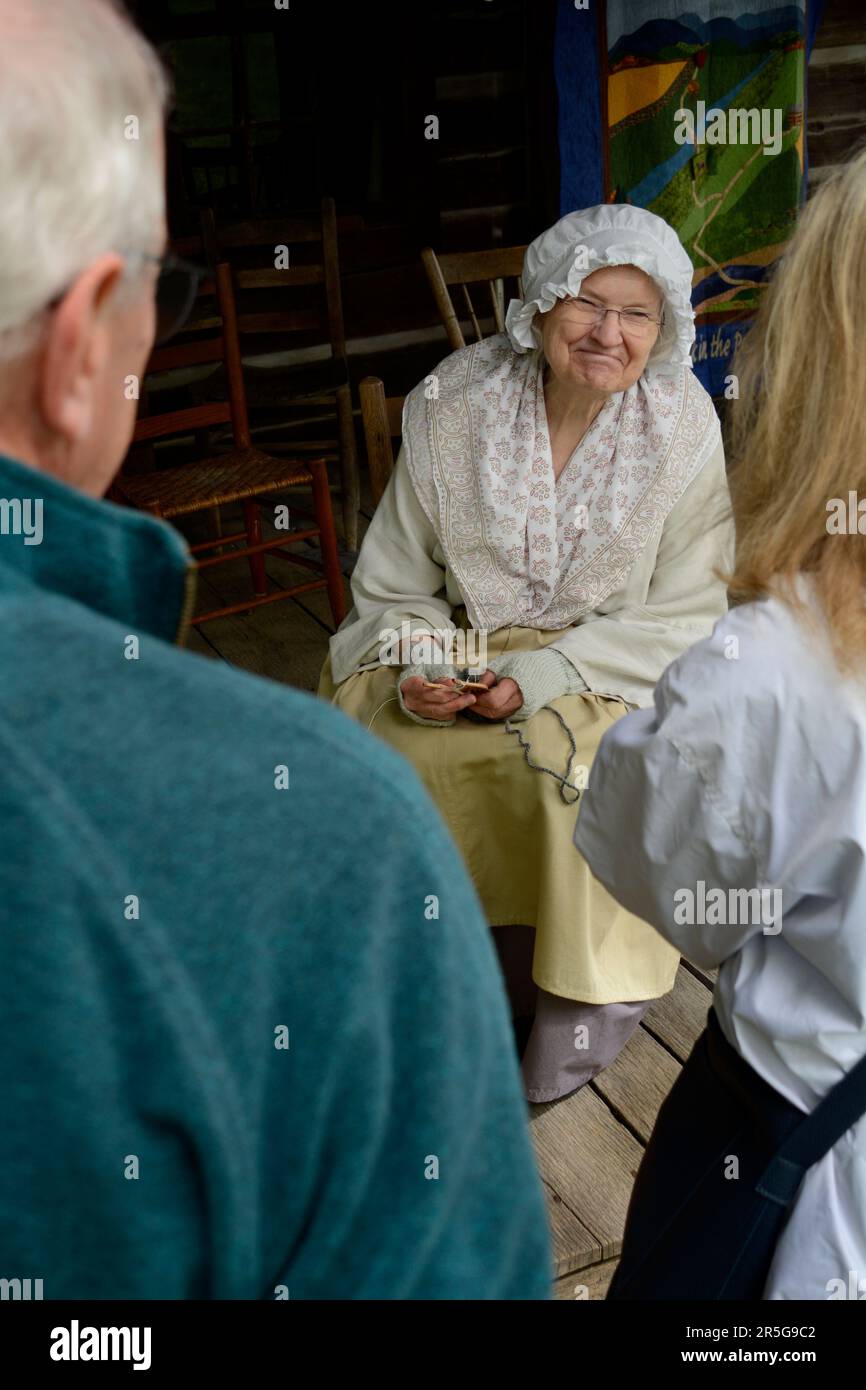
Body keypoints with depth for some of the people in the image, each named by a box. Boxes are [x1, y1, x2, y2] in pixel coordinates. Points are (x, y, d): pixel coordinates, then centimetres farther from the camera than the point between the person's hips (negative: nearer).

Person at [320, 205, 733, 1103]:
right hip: (459, 644, 2)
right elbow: (394, 581, -1)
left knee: (590, 769, -28)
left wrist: (540, 679, -22)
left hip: (610, 663, -2)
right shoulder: (453, 405, -11)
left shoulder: (683, 425, -13)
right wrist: (418, 666, -21)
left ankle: (573, 1028, -3)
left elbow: (683, 612, -11)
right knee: (369, 735, -20)